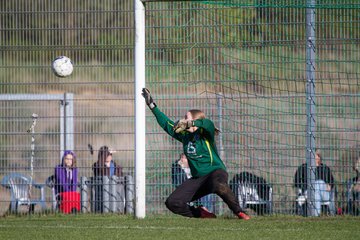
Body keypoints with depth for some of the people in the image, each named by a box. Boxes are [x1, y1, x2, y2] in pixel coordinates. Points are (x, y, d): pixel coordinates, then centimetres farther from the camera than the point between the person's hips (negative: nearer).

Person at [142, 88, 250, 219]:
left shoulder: (204, 133, -7)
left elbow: (208, 123, -30)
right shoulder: (184, 136, 11)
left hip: (215, 171, -7)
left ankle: (239, 212, -23)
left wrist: (188, 123, -42)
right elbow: (167, 124, 17)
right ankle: (200, 212, 12)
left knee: (219, 185, -42)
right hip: (197, 179, 7)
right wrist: (152, 106, 17)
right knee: (172, 203, -8)